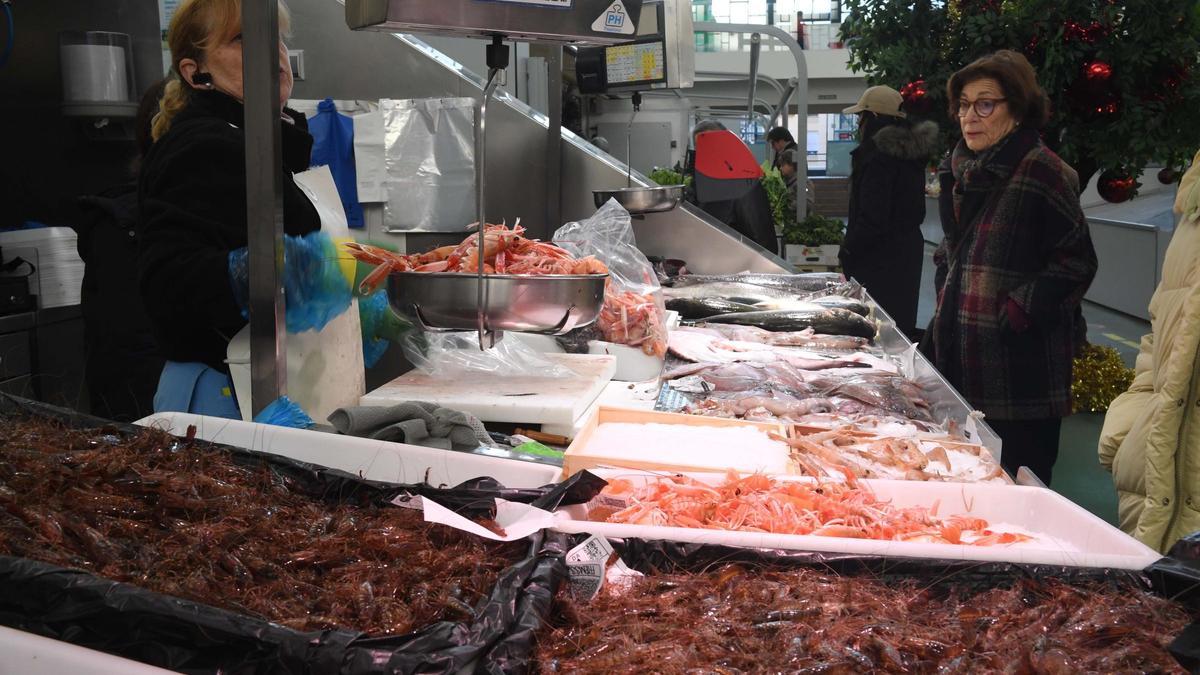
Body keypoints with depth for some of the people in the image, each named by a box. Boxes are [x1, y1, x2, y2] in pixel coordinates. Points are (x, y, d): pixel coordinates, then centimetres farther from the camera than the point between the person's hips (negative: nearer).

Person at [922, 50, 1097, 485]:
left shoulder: (1040, 170, -12)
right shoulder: (961, 169, 12)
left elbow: (1077, 261, -14)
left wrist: (1019, 312, -18)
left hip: (1020, 367, -8)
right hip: (962, 361, 8)